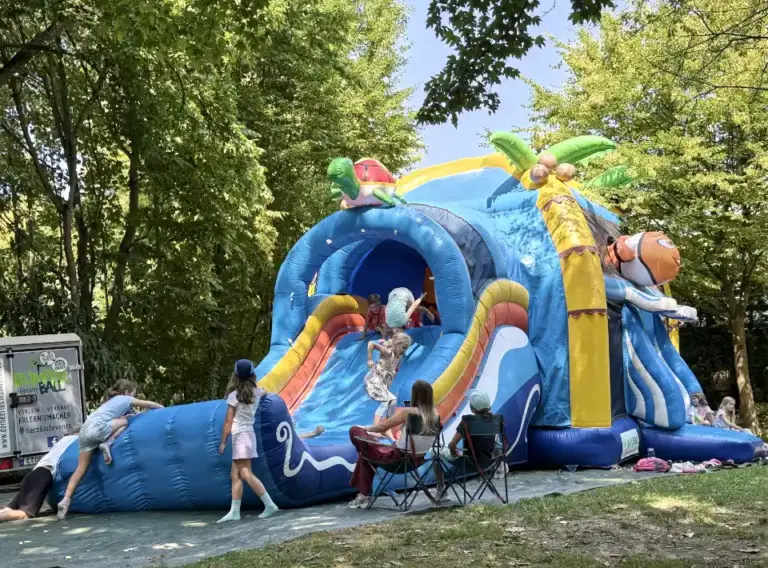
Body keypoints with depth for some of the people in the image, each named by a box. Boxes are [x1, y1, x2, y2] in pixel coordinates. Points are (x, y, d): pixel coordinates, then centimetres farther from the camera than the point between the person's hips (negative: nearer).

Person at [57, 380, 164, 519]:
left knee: (81, 468, 4)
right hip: (97, 428, -7)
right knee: (124, 422, 13)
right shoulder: (125, 399, 17)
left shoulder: (112, 401, 35)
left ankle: (65, 500, -10)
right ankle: (107, 444, -6)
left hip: (84, 430, 7)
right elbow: (148, 404, 26)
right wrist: (163, 408, 41)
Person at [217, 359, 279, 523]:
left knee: (246, 474, -9)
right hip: (248, 434, 7)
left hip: (240, 435, -7)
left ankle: (269, 505, -12)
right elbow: (263, 392, 34)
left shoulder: (234, 395, -10)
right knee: (235, 475, 9)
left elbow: (228, 422, -9)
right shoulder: (256, 393, 7)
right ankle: (234, 512, 7)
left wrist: (223, 442, -3)